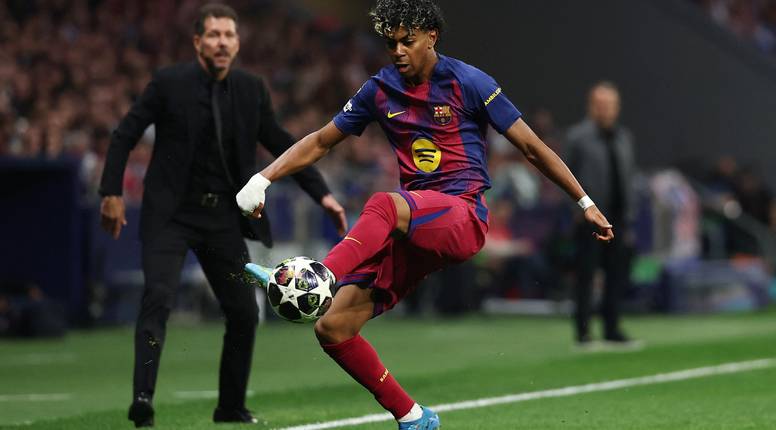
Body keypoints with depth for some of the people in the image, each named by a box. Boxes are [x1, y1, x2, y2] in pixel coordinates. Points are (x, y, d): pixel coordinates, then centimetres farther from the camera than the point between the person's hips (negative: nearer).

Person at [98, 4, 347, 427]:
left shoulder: (252, 89, 2)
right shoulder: (169, 82, -9)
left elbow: (281, 145, 10)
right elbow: (124, 136, -3)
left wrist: (322, 194, 3)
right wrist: (112, 194, -9)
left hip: (223, 217, 4)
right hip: (172, 214, -4)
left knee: (244, 313, 6)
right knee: (158, 298, -22)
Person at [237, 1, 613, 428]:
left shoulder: (468, 83, 0)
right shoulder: (380, 90, 12)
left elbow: (531, 147, 4)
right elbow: (320, 142, 20)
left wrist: (585, 203, 4)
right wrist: (262, 179, 8)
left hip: (464, 218, -5)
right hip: (414, 229, 5)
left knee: (383, 205, -39)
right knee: (332, 328, -9)